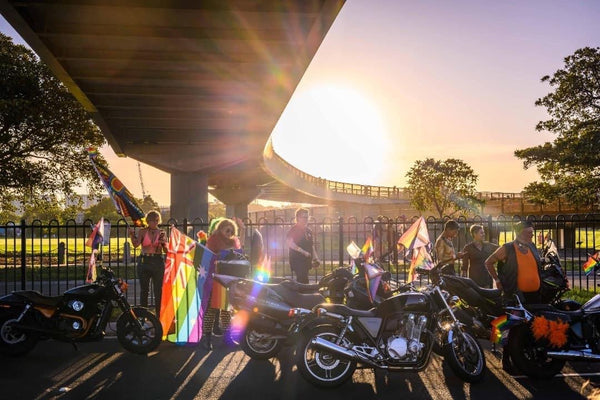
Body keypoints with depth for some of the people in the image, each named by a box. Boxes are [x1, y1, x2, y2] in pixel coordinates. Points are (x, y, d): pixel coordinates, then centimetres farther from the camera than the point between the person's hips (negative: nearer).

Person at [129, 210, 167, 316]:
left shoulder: (162, 233, 5)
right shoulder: (143, 231, 4)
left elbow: (166, 250, 2)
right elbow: (136, 245, -9)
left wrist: (163, 243, -17)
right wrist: (132, 235, -23)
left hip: (158, 262, 0)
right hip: (144, 261, 0)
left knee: (158, 290, 0)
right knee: (144, 290, 6)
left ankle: (159, 315, 8)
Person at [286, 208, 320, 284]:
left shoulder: (308, 230, 15)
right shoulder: (294, 230, -9)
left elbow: (312, 245, 21)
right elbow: (289, 242, -23)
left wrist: (315, 258, 12)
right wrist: (303, 252, -23)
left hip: (306, 260, 8)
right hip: (297, 260, -8)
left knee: (302, 280, 13)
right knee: (303, 281, -14)